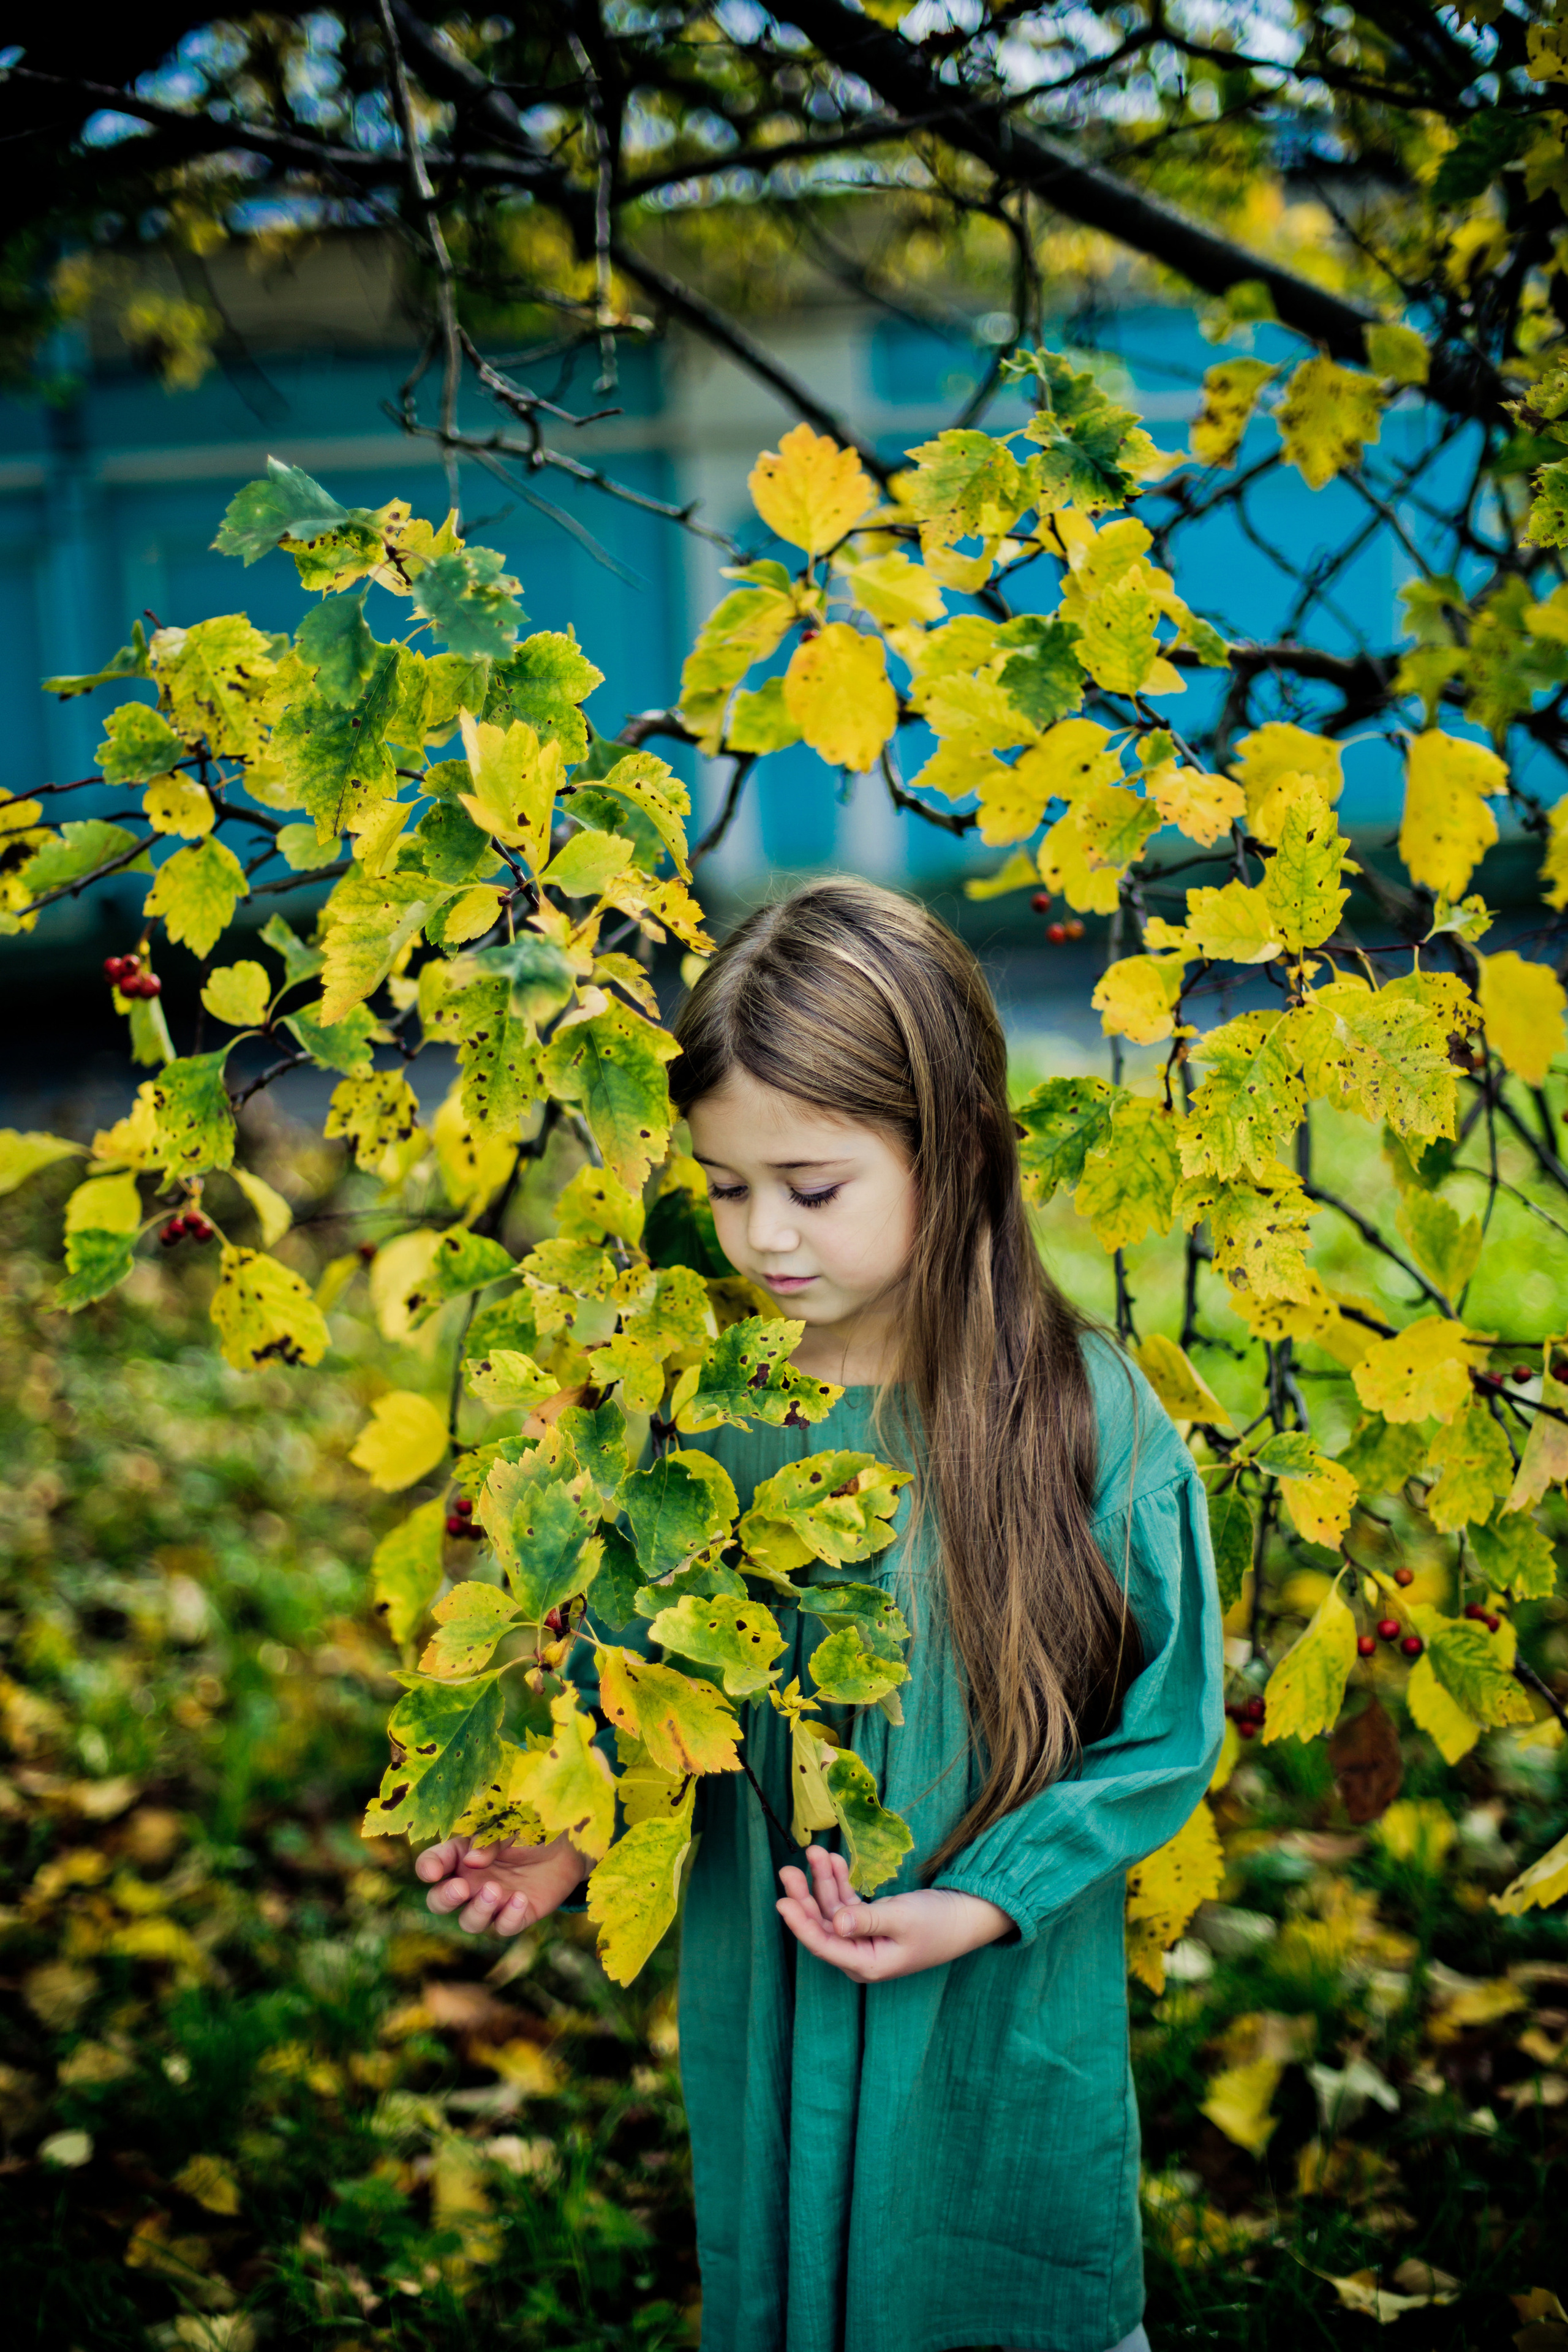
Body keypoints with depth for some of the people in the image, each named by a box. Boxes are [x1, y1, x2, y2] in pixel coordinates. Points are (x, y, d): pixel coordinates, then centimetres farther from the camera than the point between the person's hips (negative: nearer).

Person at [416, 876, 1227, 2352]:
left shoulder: (1089, 1416, -17)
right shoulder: (700, 1410, -8)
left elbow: (1164, 1735, -10)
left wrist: (980, 1904, -19)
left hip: (1005, 2027, -3)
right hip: (759, 2011, 3)